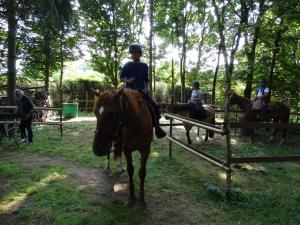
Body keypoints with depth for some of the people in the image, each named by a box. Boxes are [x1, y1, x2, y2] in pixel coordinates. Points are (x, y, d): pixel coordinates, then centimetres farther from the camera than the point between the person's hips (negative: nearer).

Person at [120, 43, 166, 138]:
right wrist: (127, 80, -13)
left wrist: (146, 89, 2)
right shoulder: (127, 65, 3)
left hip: (141, 90, 1)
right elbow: (121, 78, 7)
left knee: (155, 106, -12)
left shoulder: (144, 66, 8)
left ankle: (157, 127, 4)